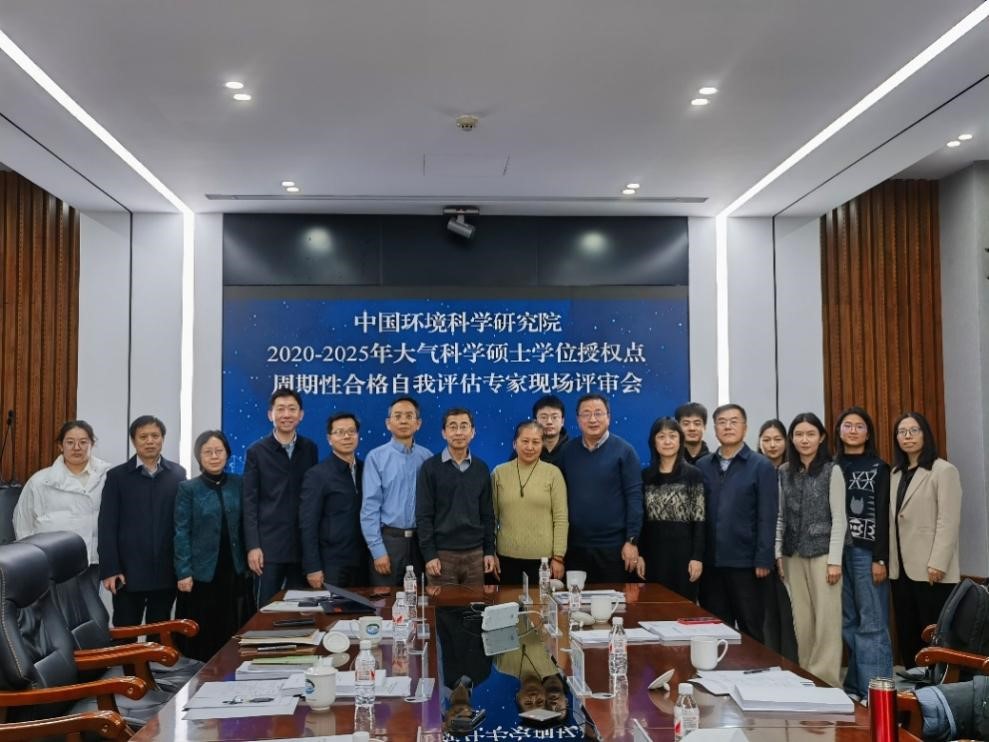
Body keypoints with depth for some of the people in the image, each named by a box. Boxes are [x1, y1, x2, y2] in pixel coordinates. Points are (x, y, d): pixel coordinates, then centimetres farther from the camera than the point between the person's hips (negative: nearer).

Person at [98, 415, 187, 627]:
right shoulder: (117, 476, 2)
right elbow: (107, 526, -1)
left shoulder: (177, 474, 6)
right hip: (128, 572, -1)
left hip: (166, 572, 1)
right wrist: (109, 570, -8)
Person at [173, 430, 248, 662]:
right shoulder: (188, 489, -1)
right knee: (200, 633, 3)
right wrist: (183, 573, -10)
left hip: (233, 570, 3)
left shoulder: (238, 484, 5)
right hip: (202, 572, -2)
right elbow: (181, 533, -5)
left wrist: (246, 561, 1)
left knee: (231, 630, 6)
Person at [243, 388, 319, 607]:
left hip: (303, 545, 2)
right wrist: (253, 546, -9)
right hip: (268, 545, -2)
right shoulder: (257, 451, 1)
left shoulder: (310, 449, 8)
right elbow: (250, 502, -2)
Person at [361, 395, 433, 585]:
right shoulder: (376, 457, -5)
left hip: (421, 540, 3)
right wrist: (377, 550, -11)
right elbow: (370, 506, -7)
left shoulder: (427, 458, 4)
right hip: (388, 539, -3)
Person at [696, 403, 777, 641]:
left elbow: (767, 517, -6)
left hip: (745, 561, -3)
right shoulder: (702, 466, 8)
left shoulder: (761, 466, -2)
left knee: (751, 629, 7)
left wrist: (763, 559, -12)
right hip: (710, 561, 3)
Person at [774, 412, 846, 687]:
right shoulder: (784, 473, 8)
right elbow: (780, 517, 11)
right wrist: (777, 554, 4)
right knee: (801, 620, 7)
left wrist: (835, 559, -11)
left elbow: (839, 518, -6)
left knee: (826, 618, -3)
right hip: (793, 556, 4)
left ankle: (827, 680, 5)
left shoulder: (832, 471, -3)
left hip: (822, 553, -4)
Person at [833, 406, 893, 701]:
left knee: (872, 624, -3)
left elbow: (883, 515, -4)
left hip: (867, 551, -3)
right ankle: (854, 688, 13)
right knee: (847, 623, 6)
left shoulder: (879, 468, 2)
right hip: (837, 551, 4)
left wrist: (880, 558, -11)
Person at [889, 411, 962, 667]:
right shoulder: (896, 474, 16)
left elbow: (948, 521, -12)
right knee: (906, 635, 9)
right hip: (901, 569, 7)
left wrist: (938, 563, -18)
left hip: (929, 570, -7)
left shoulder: (943, 470, -5)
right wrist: (887, 560, 6)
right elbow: (891, 521, 13)